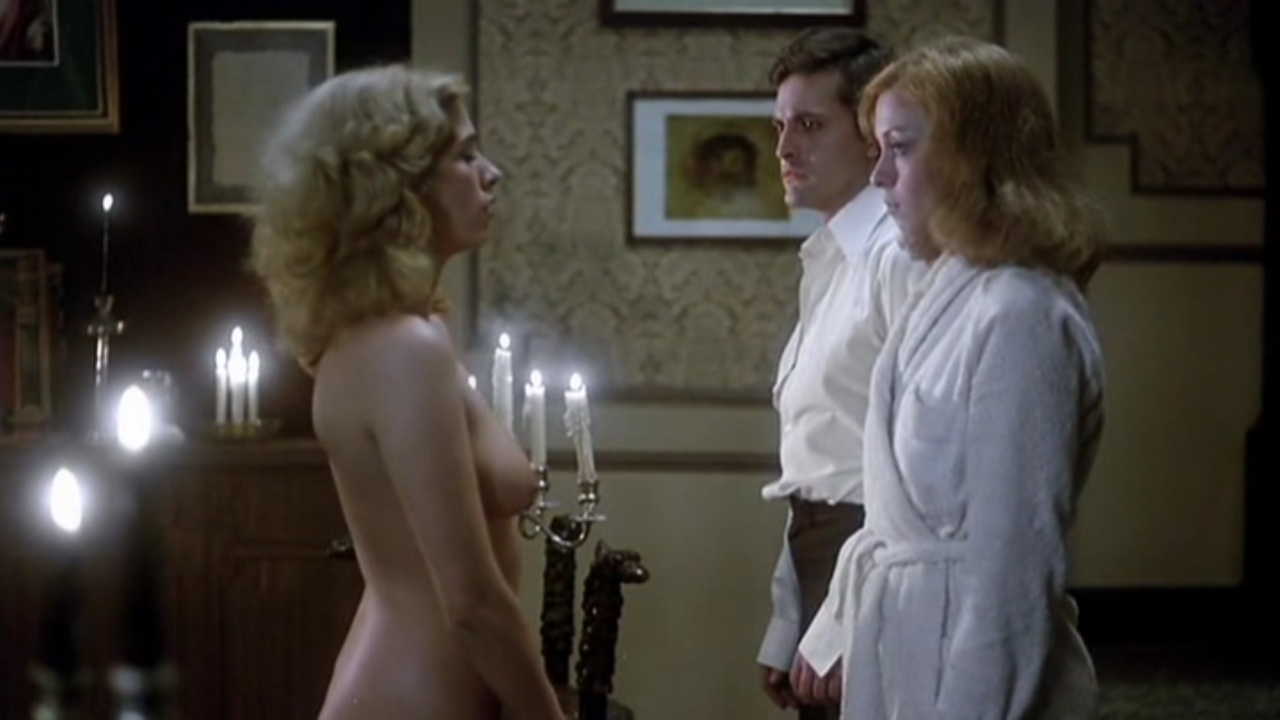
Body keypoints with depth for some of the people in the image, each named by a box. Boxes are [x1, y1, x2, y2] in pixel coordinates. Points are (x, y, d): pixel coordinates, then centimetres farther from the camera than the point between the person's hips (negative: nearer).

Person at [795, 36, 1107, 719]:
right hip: (901, 647, 9)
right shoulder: (949, 294, 9)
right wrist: (836, 632, 16)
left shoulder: (1020, 317, -19)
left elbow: (1013, 558, -20)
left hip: (965, 657, -9)